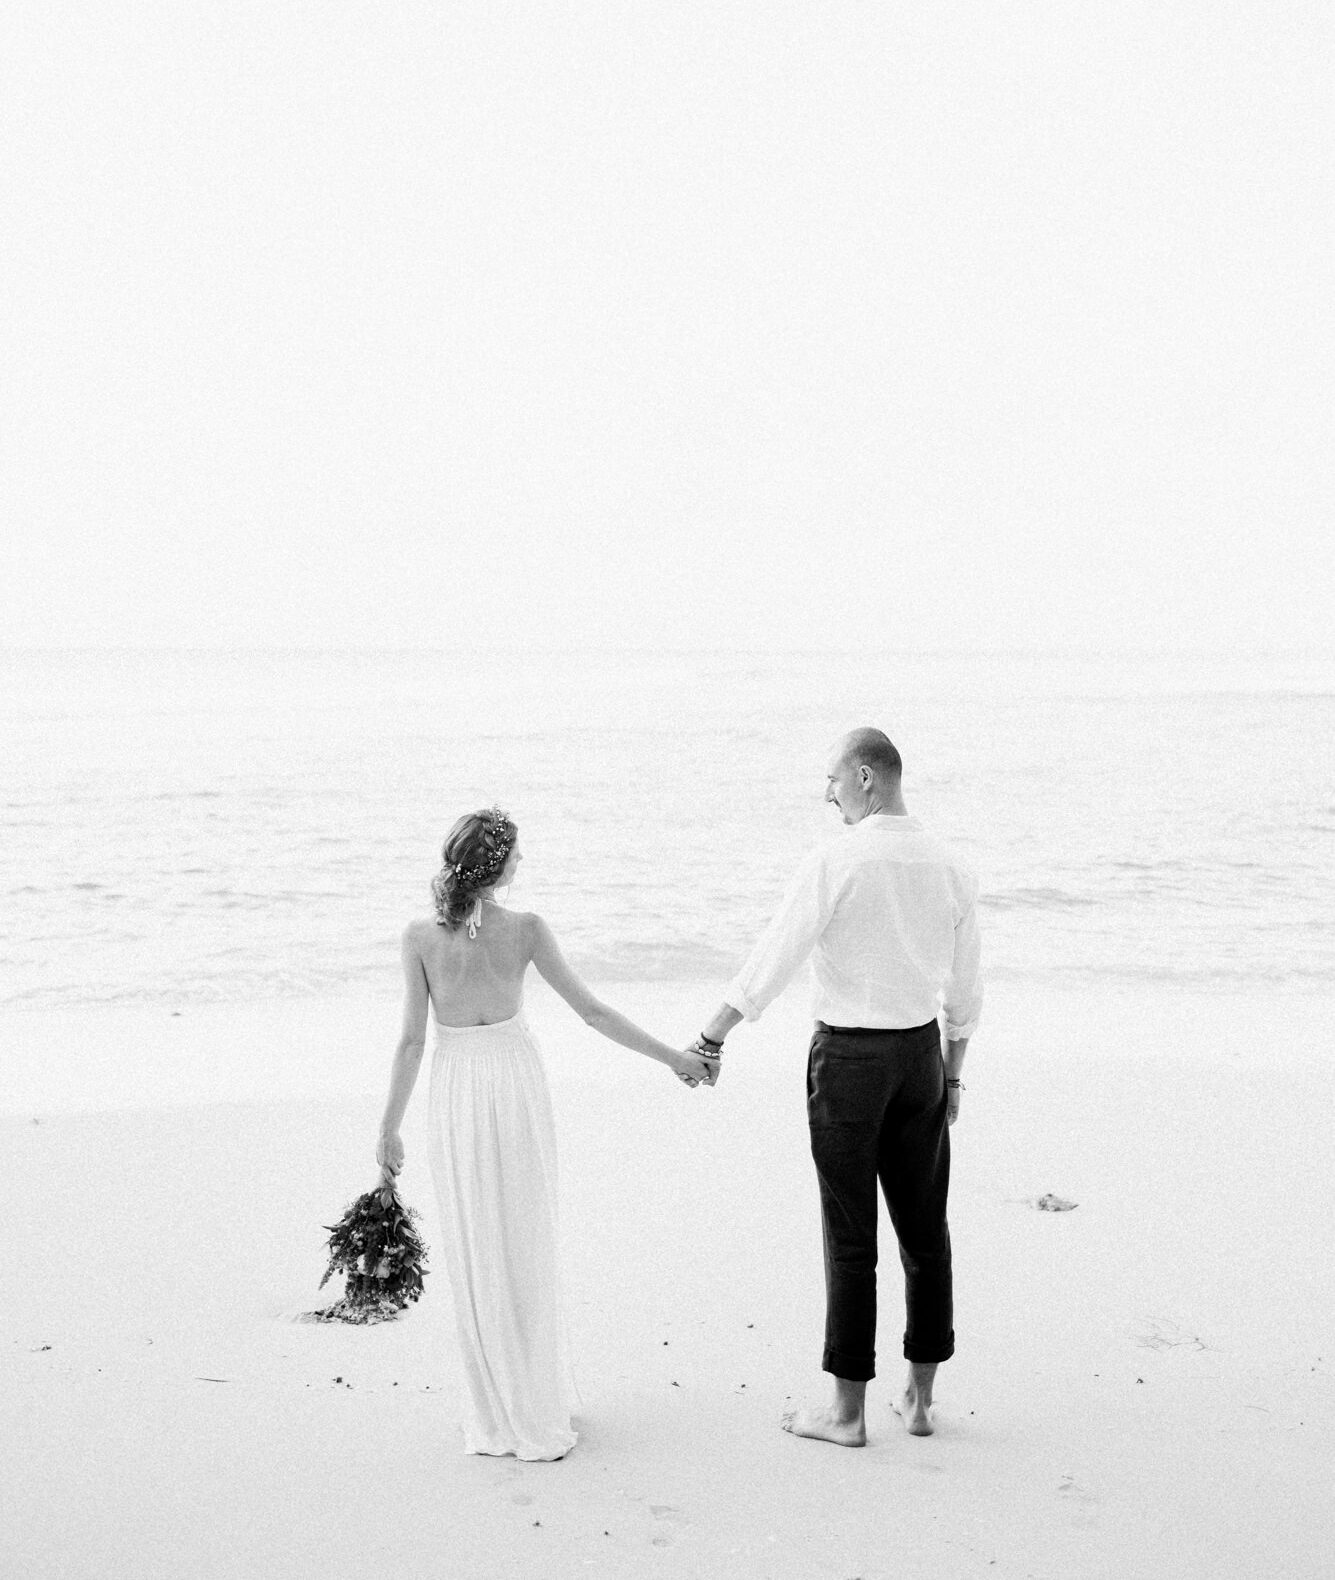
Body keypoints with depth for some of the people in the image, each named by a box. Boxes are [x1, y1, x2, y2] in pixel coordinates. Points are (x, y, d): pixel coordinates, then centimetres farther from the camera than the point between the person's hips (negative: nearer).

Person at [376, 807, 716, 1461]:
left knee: (475, 1258, 10)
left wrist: (389, 1126, 0)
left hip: (457, 1095, 0)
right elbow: (592, 1012, -7)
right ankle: (540, 1412, 20)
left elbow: (412, 1040, -10)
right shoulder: (525, 930, -12)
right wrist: (672, 1056, 3)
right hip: (519, 1087, 0)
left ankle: (495, 1419, 17)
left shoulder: (420, 936, -13)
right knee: (527, 1251, 13)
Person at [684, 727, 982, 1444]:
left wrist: (709, 1037, -7)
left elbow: (771, 960, -15)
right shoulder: (950, 869, 2)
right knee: (923, 1226, 13)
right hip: (921, 1053, 5)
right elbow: (964, 990, 9)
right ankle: (919, 1397, 22)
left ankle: (847, 1409, 11)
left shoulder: (834, 863, -16)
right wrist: (953, 1075, 19)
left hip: (847, 1058, -5)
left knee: (851, 1236, 2)